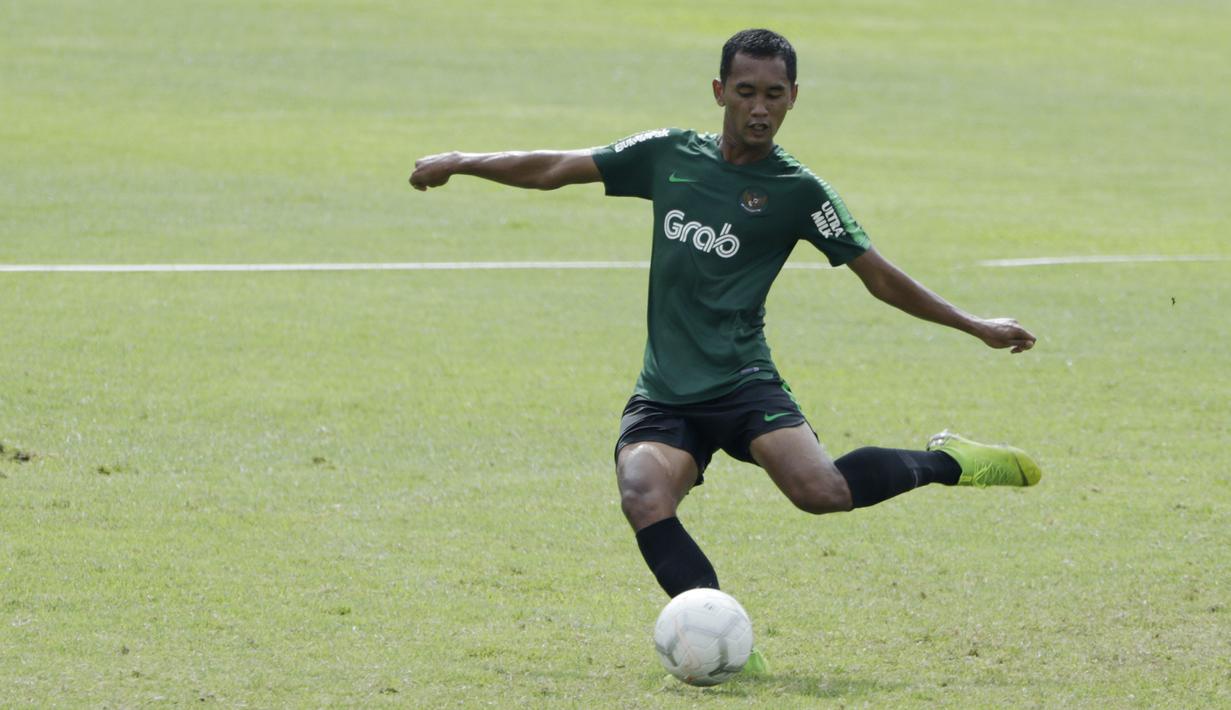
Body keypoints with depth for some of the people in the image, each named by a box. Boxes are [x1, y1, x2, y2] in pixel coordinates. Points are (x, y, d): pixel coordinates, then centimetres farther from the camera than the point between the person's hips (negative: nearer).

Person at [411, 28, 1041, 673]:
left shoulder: (797, 191, 1)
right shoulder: (669, 155, 9)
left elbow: (881, 278, 8)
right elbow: (556, 169, 17)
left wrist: (974, 326, 7)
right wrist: (461, 162, 12)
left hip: (742, 383, -3)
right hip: (662, 397, 3)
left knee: (820, 489, -27)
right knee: (644, 498, -29)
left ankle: (947, 462, 1)